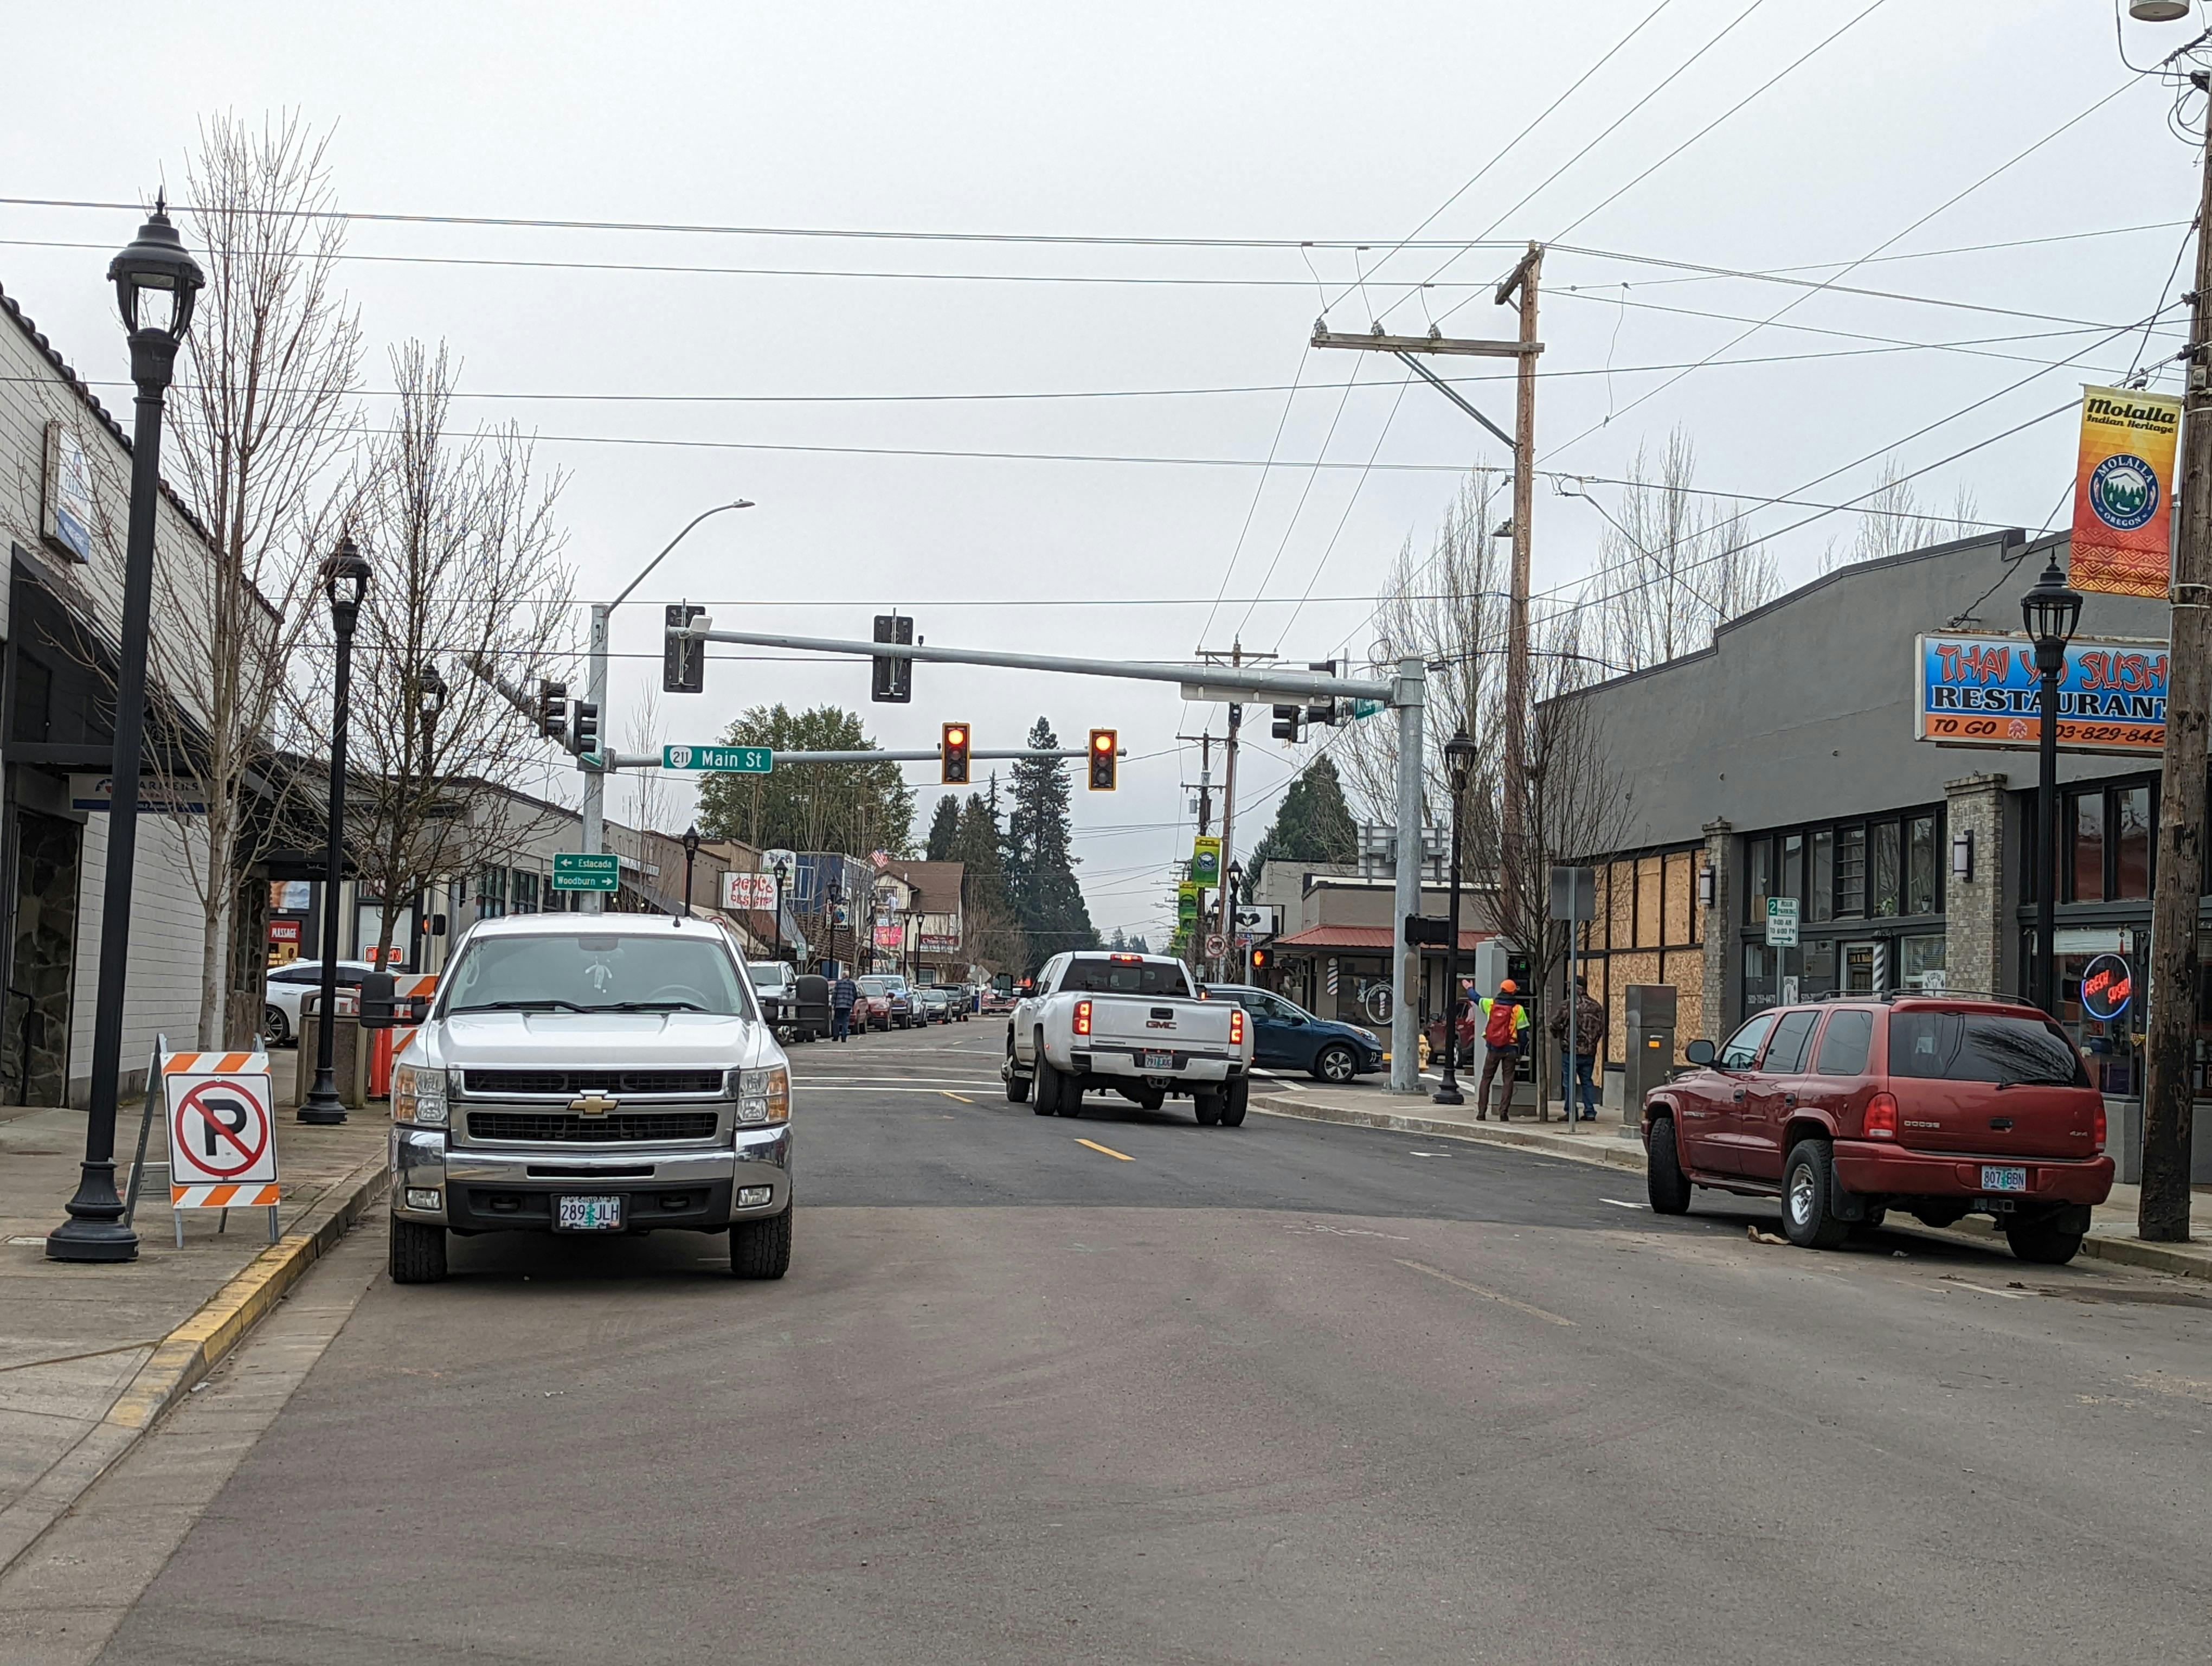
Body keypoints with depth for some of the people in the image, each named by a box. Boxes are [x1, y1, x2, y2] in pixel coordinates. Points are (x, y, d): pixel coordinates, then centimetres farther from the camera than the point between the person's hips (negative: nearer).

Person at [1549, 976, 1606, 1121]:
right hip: (1590, 1051, 5)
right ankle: (1590, 1112, 10)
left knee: (1570, 1082, 2)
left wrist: (1556, 1035, 12)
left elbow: (1555, 1023, -9)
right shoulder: (1596, 1007, 4)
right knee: (1587, 1081, 13)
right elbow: (1601, 1028, 9)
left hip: (1572, 1049, -5)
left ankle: (1571, 1112, 0)